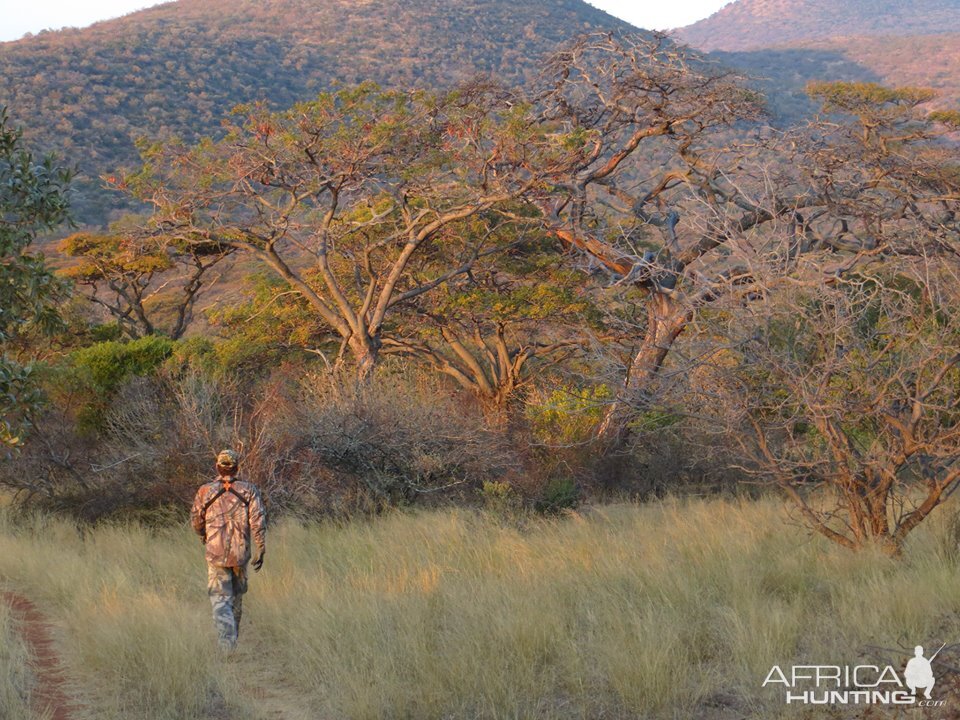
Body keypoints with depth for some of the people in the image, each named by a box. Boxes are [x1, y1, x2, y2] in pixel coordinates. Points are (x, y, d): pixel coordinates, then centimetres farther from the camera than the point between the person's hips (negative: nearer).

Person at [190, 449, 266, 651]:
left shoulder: (205, 491, -2)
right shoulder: (248, 490, -1)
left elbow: (196, 520, 8)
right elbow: (258, 520, -8)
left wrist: (204, 537, 29)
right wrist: (260, 549, -4)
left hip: (216, 553, -2)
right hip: (240, 553, 2)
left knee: (220, 599, -2)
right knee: (237, 596, 20)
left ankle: (227, 646, -17)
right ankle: (233, 638, 32)